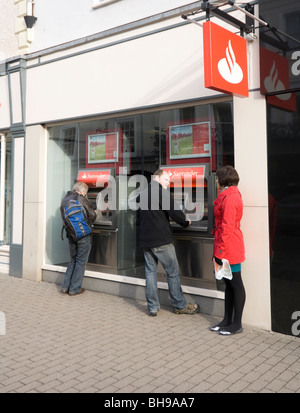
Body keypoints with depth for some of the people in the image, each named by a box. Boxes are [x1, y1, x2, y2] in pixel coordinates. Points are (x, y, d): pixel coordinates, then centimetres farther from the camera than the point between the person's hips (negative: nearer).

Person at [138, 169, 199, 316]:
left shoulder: (142, 194, 14)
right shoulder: (162, 192, -9)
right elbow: (174, 212, -13)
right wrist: (186, 222, 4)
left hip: (145, 240, 7)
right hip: (162, 240, -7)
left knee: (150, 273, 10)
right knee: (173, 273, 3)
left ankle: (152, 307, 14)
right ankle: (180, 306, 12)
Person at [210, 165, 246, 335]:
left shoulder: (230, 197, -17)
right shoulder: (230, 195, 15)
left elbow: (228, 226, -22)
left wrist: (221, 249, -20)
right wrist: (219, 249, 22)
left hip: (229, 247, -10)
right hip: (227, 247, 10)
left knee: (236, 284, 0)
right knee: (229, 283, 15)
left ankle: (237, 324, 12)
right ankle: (227, 320, 26)